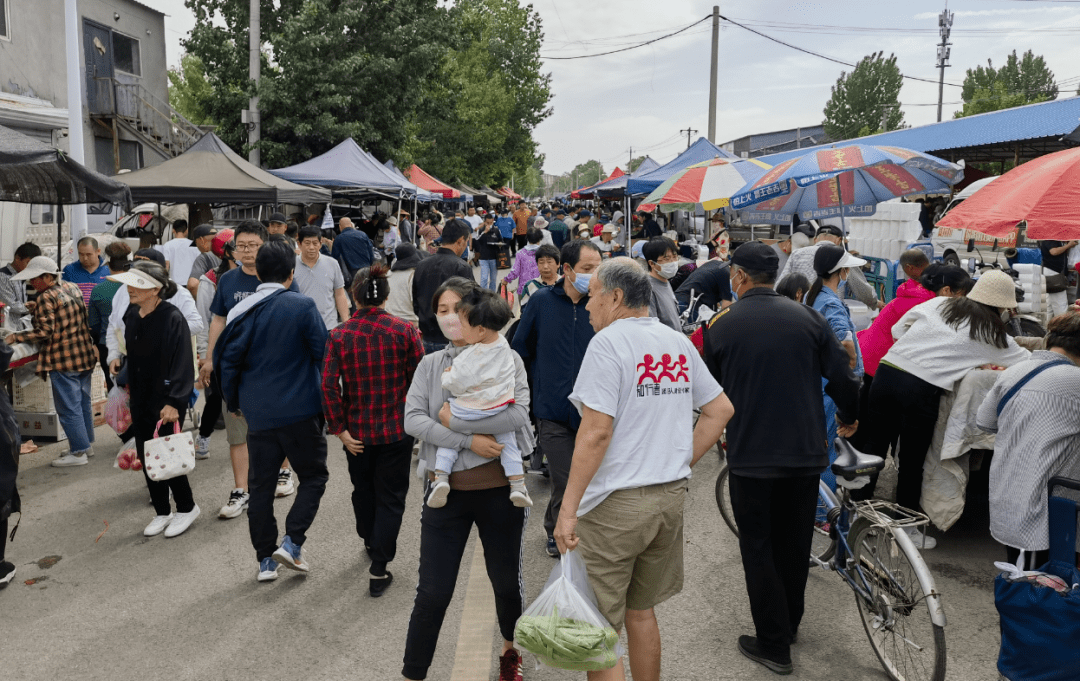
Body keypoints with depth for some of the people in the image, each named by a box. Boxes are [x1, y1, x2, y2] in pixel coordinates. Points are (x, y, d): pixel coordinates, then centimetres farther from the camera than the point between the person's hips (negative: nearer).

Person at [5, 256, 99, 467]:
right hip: (84, 355, 9)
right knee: (83, 402, 17)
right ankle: (87, 444, 27)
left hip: (63, 361, -9)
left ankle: (78, 452, 4)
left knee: (68, 407, 0)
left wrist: (15, 338, -12)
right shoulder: (72, 288, 9)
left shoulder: (46, 297, -16)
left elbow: (44, 331, -19)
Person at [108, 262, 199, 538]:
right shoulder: (131, 316, 5)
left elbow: (182, 363, -20)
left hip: (166, 402, -8)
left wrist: (173, 401, -23)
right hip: (140, 399, 8)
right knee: (146, 457, 12)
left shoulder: (173, 318, -18)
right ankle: (162, 512, 27)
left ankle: (187, 508, 20)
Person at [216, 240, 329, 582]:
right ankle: (292, 543, -1)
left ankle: (266, 560, 19)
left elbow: (228, 361, 3)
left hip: (258, 413, 4)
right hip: (300, 410, -4)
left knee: (260, 485, 13)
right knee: (313, 476, 12)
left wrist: (233, 402, 18)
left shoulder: (242, 311, 1)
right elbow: (323, 353, -8)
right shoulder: (303, 305, -10)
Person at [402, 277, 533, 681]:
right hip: (447, 492, 1)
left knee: (507, 582, 16)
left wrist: (454, 419, -17)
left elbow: (518, 414, -19)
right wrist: (469, 439, -20)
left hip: (499, 490, -1)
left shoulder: (506, 360, -3)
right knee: (432, 593, 4)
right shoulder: (430, 365, 4)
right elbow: (412, 421, -9)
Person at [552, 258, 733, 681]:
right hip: (671, 496, 7)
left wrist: (567, 510, -17)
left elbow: (596, 432, -20)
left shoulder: (608, 342, -13)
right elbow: (720, 410, 15)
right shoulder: (678, 342, 8)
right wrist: (681, 463, 14)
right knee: (640, 610, 22)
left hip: (616, 503, -7)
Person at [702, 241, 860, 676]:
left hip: (750, 455, -3)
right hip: (806, 452, 4)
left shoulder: (720, 326, -7)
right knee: (795, 543, 19)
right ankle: (790, 624, 37)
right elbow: (842, 375, 0)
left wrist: (721, 430, 24)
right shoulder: (807, 317, -2)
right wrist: (847, 418, 19)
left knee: (758, 548, 9)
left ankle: (774, 645, 14)